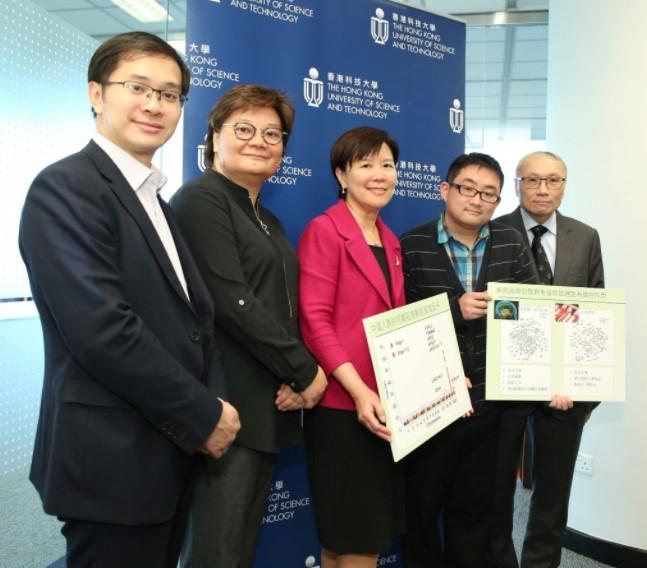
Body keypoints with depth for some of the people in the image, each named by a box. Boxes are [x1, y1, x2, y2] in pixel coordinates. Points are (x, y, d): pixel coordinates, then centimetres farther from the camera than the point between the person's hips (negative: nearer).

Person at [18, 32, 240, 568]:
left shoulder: (156, 203, 13)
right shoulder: (65, 188, -14)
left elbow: (191, 320, 11)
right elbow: (102, 330, -23)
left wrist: (212, 404, -5)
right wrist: (203, 415, -15)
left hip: (169, 452, 8)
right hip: (112, 460, -8)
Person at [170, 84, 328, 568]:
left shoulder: (268, 222, 18)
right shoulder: (201, 199, -7)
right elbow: (232, 303, -17)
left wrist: (296, 378, -2)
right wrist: (305, 370, -11)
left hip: (270, 407, 8)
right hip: (231, 407, -8)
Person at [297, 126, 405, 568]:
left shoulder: (390, 241, 14)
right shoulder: (324, 230, -8)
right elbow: (314, 321, -16)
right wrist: (358, 390, -24)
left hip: (389, 404, 8)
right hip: (343, 405, -7)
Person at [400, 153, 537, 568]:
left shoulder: (511, 244, 4)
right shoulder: (412, 247, -8)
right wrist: (455, 309, -23)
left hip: (486, 401, 4)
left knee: (475, 507, 18)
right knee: (422, 507, 13)